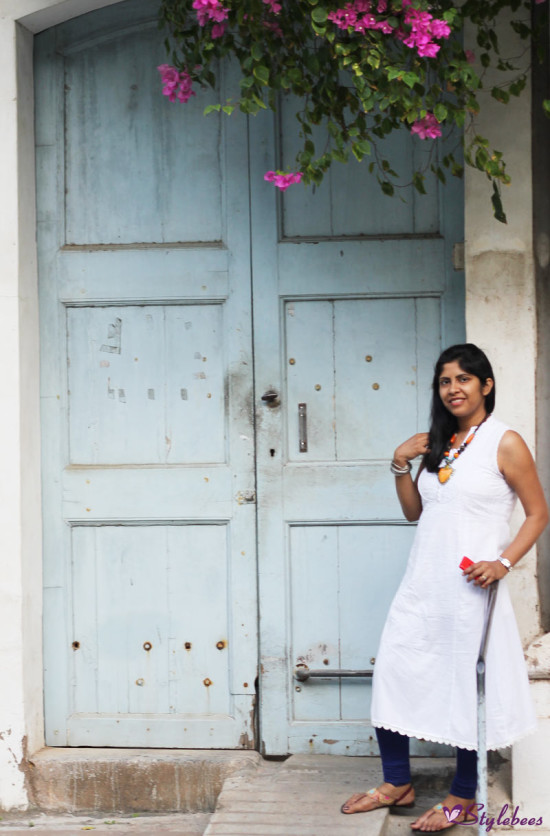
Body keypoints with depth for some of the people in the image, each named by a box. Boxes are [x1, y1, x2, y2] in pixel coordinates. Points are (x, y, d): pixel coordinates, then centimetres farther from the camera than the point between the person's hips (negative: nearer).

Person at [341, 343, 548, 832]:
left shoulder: (505, 443, -5)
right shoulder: (437, 444, 13)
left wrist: (503, 562, -17)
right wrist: (401, 466, 2)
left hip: (470, 587, -6)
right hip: (423, 584, 6)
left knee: (467, 687, 3)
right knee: (392, 673, 7)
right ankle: (398, 783, 23)